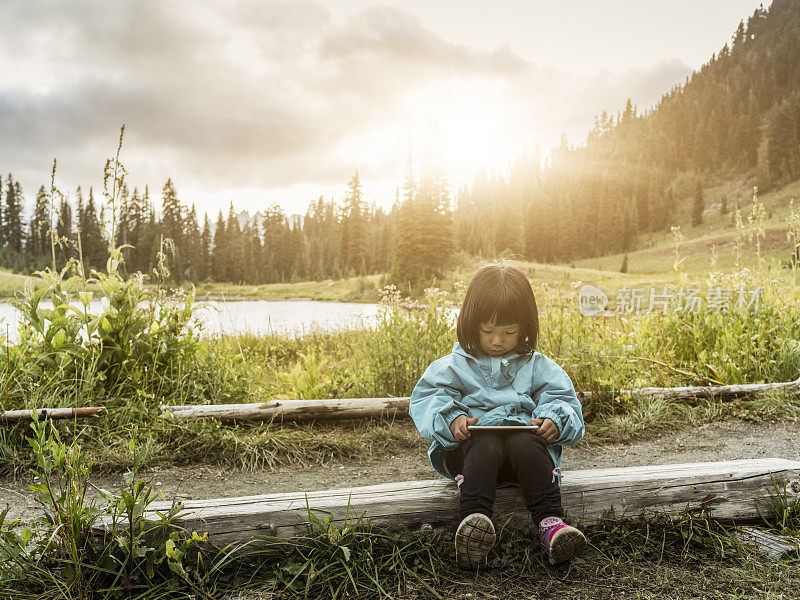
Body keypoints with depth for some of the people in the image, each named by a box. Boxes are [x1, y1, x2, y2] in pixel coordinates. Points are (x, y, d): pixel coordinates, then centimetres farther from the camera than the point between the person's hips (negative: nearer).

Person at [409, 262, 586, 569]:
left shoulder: (537, 366, 15)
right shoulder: (456, 366, 11)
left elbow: (563, 400, 13)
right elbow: (426, 398, 5)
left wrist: (556, 420, -11)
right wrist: (451, 419, -16)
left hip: (524, 438, 1)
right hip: (471, 444, -1)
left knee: (524, 443, -34)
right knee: (487, 446, -36)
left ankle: (550, 522, -40)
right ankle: (474, 519, -53)